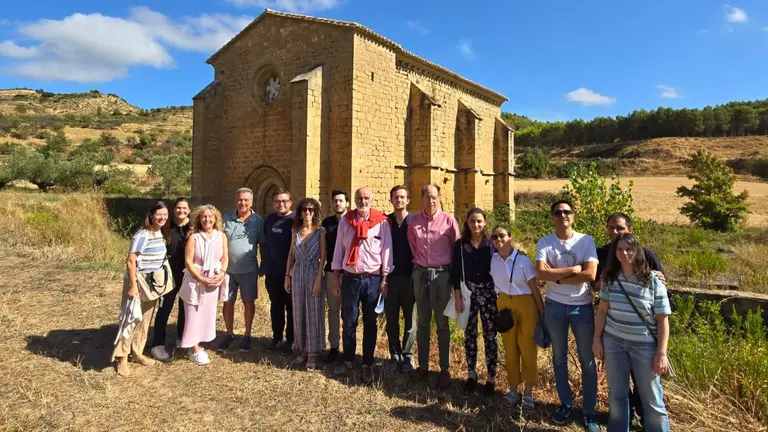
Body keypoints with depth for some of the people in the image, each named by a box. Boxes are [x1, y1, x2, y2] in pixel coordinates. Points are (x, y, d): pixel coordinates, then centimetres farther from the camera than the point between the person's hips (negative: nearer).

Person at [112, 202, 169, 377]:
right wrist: (133, 286, -23)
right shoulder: (142, 235, -18)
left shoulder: (163, 234, 4)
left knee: (145, 320, 15)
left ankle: (137, 353, 29)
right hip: (138, 282, -7)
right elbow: (131, 261, -20)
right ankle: (121, 358, 11)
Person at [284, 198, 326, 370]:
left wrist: (318, 279, -14)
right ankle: (302, 348, 23)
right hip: (297, 273, 4)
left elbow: (323, 257, -8)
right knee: (299, 312, 9)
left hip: (313, 273, -4)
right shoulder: (296, 231, 8)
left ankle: (312, 353, 8)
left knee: (313, 313, 1)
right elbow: (291, 254, 11)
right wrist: (287, 275, 6)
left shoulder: (320, 231, -4)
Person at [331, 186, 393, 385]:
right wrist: (335, 276, 5)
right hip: (350, 278, 2)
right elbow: (338, 249, 7)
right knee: (348, 322, 10)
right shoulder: (345, 221, 3)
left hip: (372, 279, -1)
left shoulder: (381, 222, -3)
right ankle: (348, 361, 28)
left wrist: (384, 279, -4)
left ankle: (367, 365, 22)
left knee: (370, 324, 9)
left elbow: (387, 251, -2)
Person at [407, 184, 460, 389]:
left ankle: (445, 368, 18)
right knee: (423, 322, 12)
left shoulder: (449, 220, -6)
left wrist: (454, 274, 3)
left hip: (442, 274, -3)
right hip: (420, 273, 3)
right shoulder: (414, 221, 2)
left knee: (442, 324, 7)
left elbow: (456, 249, 1)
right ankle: (422, 365, 24)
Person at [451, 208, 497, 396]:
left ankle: (491, 377, 16)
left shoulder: (492, 243, 1)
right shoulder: (460, 244, 1)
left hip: (489, 292, -1)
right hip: (468, 293, 1)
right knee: (469, 334, 9)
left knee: (490, 335, 3)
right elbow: (455, 272, 0)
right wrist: (457, 297, -4)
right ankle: (471, 374, 24)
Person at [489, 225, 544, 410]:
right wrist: (498, 307, 7)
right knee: (510, 348, 12)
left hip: (525, 303, -3)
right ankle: (513, 389, 26)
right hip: (504, 304, 4)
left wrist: (542, 311, -10)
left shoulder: (523, 260, -15)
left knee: (527, 348, 5)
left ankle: (528, 392, 20)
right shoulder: (493, 260, -4)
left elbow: (534, 287, -11)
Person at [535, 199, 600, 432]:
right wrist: (573, 269, -17)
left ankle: (589, 412, 24)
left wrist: (557, 277, -15)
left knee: (587, 360, 8)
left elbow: (590, 274, -18)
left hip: (582, 307, -1)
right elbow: (542, 273, -19)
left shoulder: (586, 241, -6)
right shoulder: (544, 243, -5)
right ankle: (566, 404, 32)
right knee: (559, 358, 14)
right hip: (555, 306, 1)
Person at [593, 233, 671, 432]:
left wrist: (661, 353, -10)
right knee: (616, 394, 15)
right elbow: (602, 310, 4)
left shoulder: (654, 282, -9)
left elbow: (663, 320, -7)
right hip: (614, 342, 3)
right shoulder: (610, 278, -2)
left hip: (644, 345, -2)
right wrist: (597, 339, 1)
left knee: (652, 398, 10)